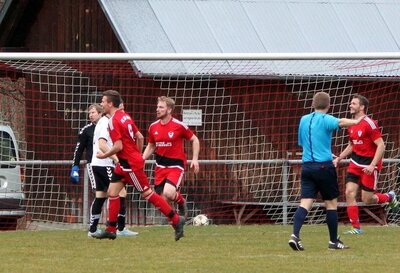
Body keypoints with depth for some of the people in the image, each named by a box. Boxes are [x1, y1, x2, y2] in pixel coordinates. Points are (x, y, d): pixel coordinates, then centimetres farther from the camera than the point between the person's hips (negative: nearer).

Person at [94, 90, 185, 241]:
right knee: (112, 192, 9)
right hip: (124, 163, 10)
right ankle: (111, 229, 12)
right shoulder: (125, 116, 9)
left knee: (147, 193, -3)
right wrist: (138, 156, 22)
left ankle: (176, 220, 1)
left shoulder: (114, 121, -18)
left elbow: (118, 146, -23)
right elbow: (140, 137, 13)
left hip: (130, 164, -10)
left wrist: (104, 155, -8)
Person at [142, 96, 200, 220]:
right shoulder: (153, 127, 3)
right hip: (160, 166, 5)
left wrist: (195, 159, -7)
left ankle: (181, 201, 7)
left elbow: (194, 140, 1)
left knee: (168, 192, -26)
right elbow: (151, 146, 17)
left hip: (176, 165, -5)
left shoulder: (179, 126, -10)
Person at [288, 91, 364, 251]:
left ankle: (295, 235, -21)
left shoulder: (303, 120, 13)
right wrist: (355, 122, -39)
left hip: (306, 166, 5)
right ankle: (333, 241, 13)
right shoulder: (325, 120, -7)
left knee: (305, 202, -2)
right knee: (331, 203, 7)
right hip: (324, 165, -5)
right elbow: (340, 122, -29)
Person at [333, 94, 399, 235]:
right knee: (349, 193, -7)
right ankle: (356, 227, 0)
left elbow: (381, 146, -19)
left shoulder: (369, 124, -17)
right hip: (355, 162, 7)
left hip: (369, 164, -7)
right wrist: (339, 158, 10)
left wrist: (372, 165, -26)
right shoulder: (351, 125, 8)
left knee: (367, 199, -1)